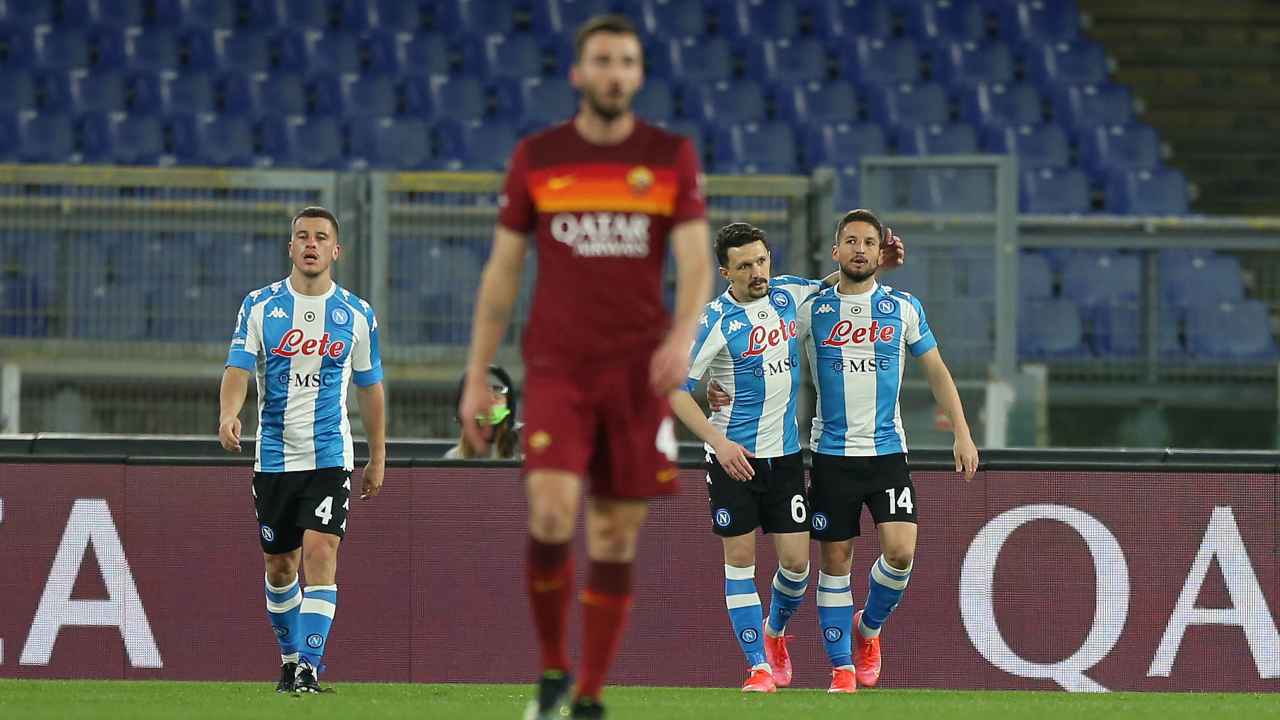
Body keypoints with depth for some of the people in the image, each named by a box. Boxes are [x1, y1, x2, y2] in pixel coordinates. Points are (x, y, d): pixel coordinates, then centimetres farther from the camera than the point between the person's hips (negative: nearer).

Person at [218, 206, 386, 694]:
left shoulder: (356, 315, 4)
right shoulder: (259, 305, 1)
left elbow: (370, 388, 13)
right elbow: (238, 367, -8)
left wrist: (377, 458, 15)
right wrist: (229, 413, -29)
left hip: (329, 456, -1)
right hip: (274, 456, 1)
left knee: (320, 552, -16)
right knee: (280, 565, 9)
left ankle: (310, 666, -18)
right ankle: (290, 657, 27)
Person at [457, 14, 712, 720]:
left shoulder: (671, 156, 2)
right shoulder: (536, 158, 3)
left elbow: (695, 261, -5)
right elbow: (501, 272, 8)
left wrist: (682, 335, -26)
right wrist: (476, 378, 4)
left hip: (639, 372, 1)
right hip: (556, 369, -1)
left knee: (615, 539, 3)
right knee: (551, 516, -19)